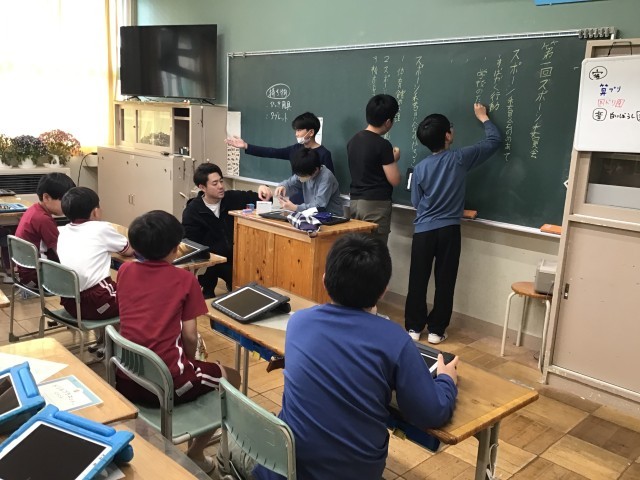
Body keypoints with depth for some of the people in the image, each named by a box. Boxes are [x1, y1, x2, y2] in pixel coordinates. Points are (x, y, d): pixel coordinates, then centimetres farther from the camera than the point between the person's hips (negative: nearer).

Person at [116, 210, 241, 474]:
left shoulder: (125, 271, 6)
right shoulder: (185, 279, -6)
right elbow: (189, 337, -5)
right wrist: (190, 364, 15)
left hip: (126, 379, 6)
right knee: (231, 377, 19)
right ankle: (195, 453, 21)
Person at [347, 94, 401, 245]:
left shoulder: (353, 140, 8)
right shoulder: (382, 144, -14)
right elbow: (394, 180, -11)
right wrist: (394, 159, 6)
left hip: (355, 201, 7)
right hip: (376, 204, -7)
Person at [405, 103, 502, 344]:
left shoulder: (420, 168, -4)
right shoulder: (460, 158, -7)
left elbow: (416, 202, 5)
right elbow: (495, 140, 5)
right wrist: (483, 117, 20)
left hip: (423, 230, 1)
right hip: (449, 230, -1)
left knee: (418, 280, 9)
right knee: (445, 282, 8)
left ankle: (414, 327, 17)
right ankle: (436, 330, 14)